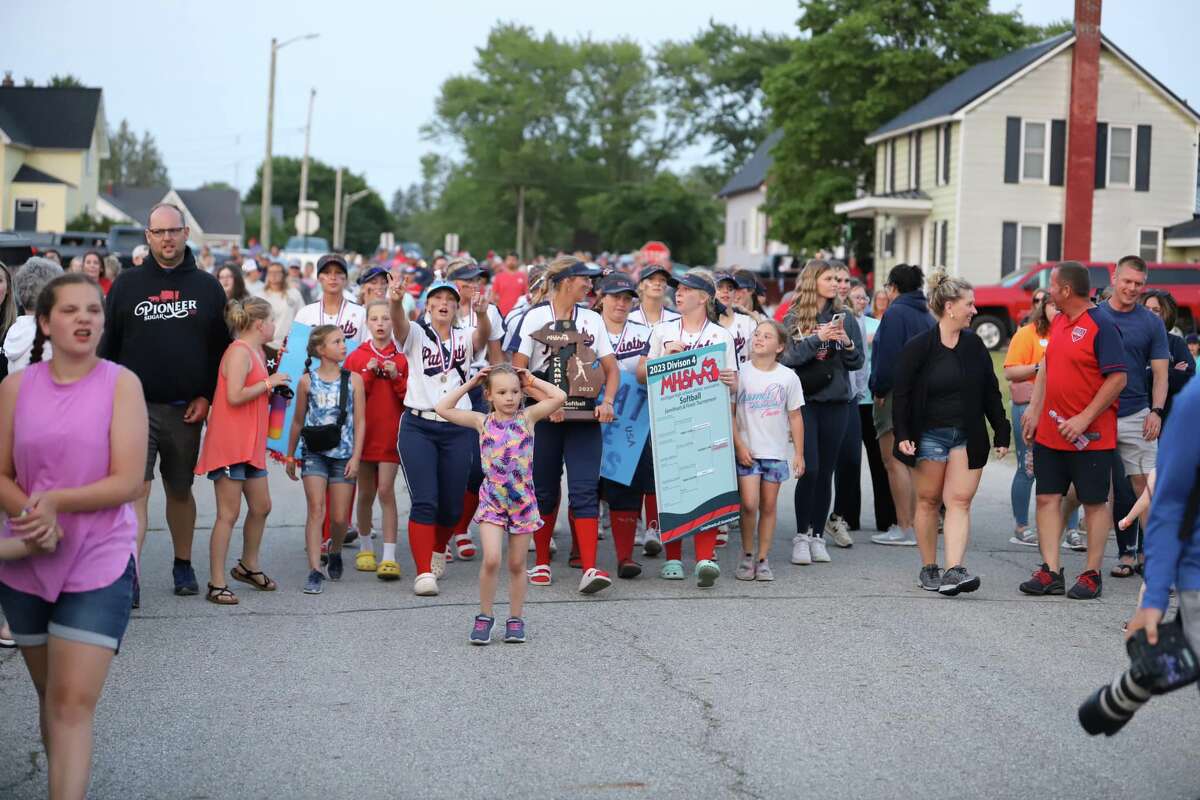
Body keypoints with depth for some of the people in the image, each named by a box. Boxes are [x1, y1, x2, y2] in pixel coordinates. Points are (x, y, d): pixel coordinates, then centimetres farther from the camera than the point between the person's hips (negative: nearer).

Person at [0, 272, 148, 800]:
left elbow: (128, 482, -12)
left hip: (100, 564, -3)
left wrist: (56, 501, -22)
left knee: (74, 702, -10)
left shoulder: (121, 384, -7)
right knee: (51, 695, 17)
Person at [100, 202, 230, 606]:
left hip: (186, 410, 2)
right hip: (136, 406, -2)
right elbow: (108, 345, 6)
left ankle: (183, 565, 27)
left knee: (180, 490, 13)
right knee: (136, 489, -12)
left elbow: (221, 346, 8)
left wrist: (207, 396, -2)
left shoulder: (207, 286, 7)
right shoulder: (127, 284, 5)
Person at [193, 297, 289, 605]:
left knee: (261, 507, 16)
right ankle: (216, 584, -2)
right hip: (229, 444, -10)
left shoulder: (258, 352, 16)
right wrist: (269, 383, -15)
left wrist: (273, 388, 11)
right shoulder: (239, 351, -14)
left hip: (251, 444, 10)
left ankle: (249, 566, 35)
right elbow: (234, 396, -24)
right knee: (229, 513, -7)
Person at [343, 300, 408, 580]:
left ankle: (389, 557, -12)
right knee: (366, 494, 10)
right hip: (363, 433, 2)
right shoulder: (356, 357, 6)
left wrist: (396, 377, -14)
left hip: (391, 434, -2)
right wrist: (367, 374, -11)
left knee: (386, 492, -10)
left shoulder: (401, 357, 3)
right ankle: (365, 548, 27)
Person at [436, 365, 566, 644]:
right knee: (491, 559, -14)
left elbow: (559, 397, -11)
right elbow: (442, 408, 2)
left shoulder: (527, 417, 0)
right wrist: (469, 384, 4)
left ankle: (515, 619, 20)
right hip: (491, 500, 0)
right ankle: (484, 617, 1)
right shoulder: (482, 421, 3)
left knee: (517, 564, 8)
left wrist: (532, 381, -1)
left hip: (523, 500, 0)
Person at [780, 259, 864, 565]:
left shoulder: (844, 318, 8)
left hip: (836, 402, 3)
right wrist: (817, 338, -18)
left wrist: (847, 343, -10)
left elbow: (858, 362, 9)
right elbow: (788, 357, -9)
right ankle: (801, 535, 2)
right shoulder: (794, 319, 1)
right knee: (809, 469, -10)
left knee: (826, 471, 5)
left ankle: (817, 536, 14)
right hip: (805, 401, -3)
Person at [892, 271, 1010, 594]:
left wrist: (1001, 433, 7)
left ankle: (954, 570, -15)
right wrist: (902, 435, -12)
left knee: (960, 501, -7)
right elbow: (901, 394, -5)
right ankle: (928, 569, 15)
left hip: (968, 436, 3)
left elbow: (991, 393, 11)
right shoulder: (918, 347, -7)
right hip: (930, 434, -3)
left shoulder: (974, 345, 6)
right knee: (928, 500, 5)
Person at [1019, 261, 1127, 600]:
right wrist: (1034, 410, 13)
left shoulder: (1101, 326, -13)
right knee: (1047, 498, 4)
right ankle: (1051, 572, 8)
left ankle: (1092, 575, 9)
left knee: (1094, 502, 3)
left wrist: (1084, 419, -19)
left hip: (1091, 436, -8)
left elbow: (1118, 378, -16)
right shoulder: (1057, 323, 11)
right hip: (1050, 433, 8)